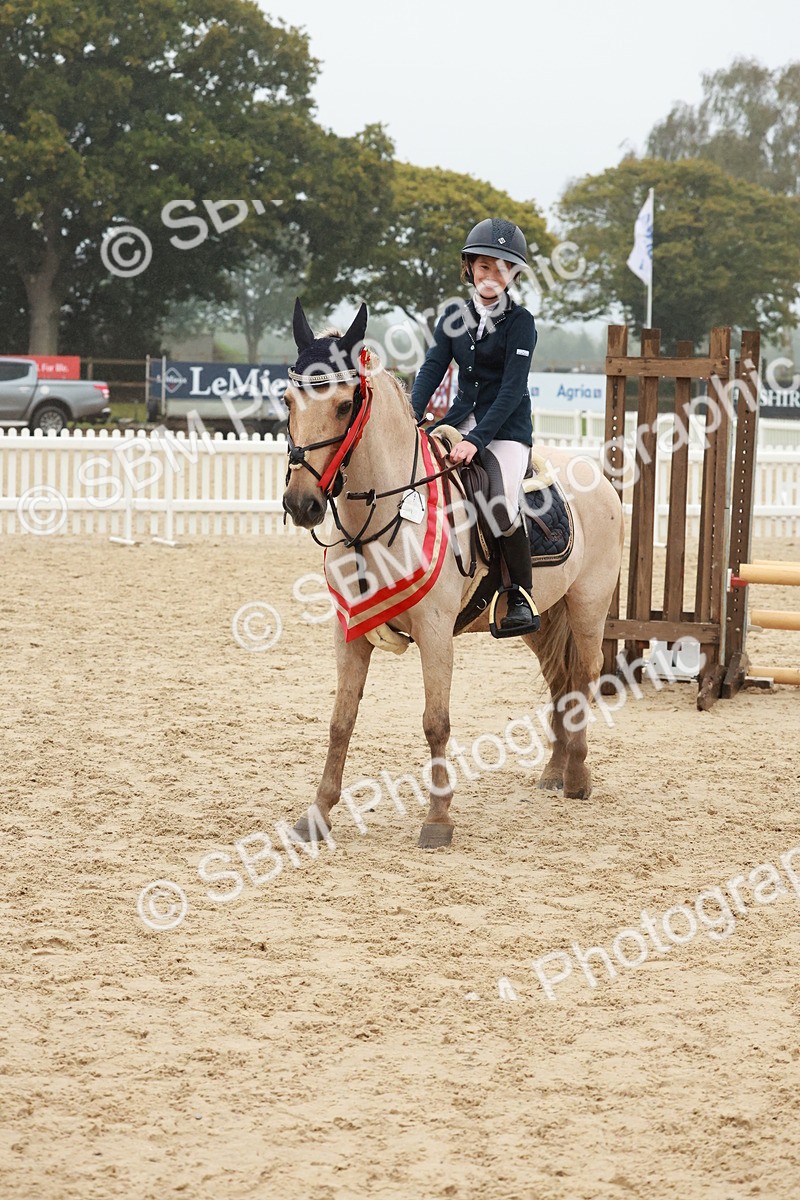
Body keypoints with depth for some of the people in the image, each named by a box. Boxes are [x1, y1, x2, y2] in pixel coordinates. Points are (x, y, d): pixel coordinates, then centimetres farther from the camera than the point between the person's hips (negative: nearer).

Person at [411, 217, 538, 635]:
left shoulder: (520, 322, -8)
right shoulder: (454, 316, 8)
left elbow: (512, 390, -15)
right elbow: (432, 369, 2)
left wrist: (477, 439, -26)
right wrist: (411, 416, -17)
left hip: (505, 427, -6)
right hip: (461, 419, 6)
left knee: (502, 505, -27)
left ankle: (522, 598, -12)